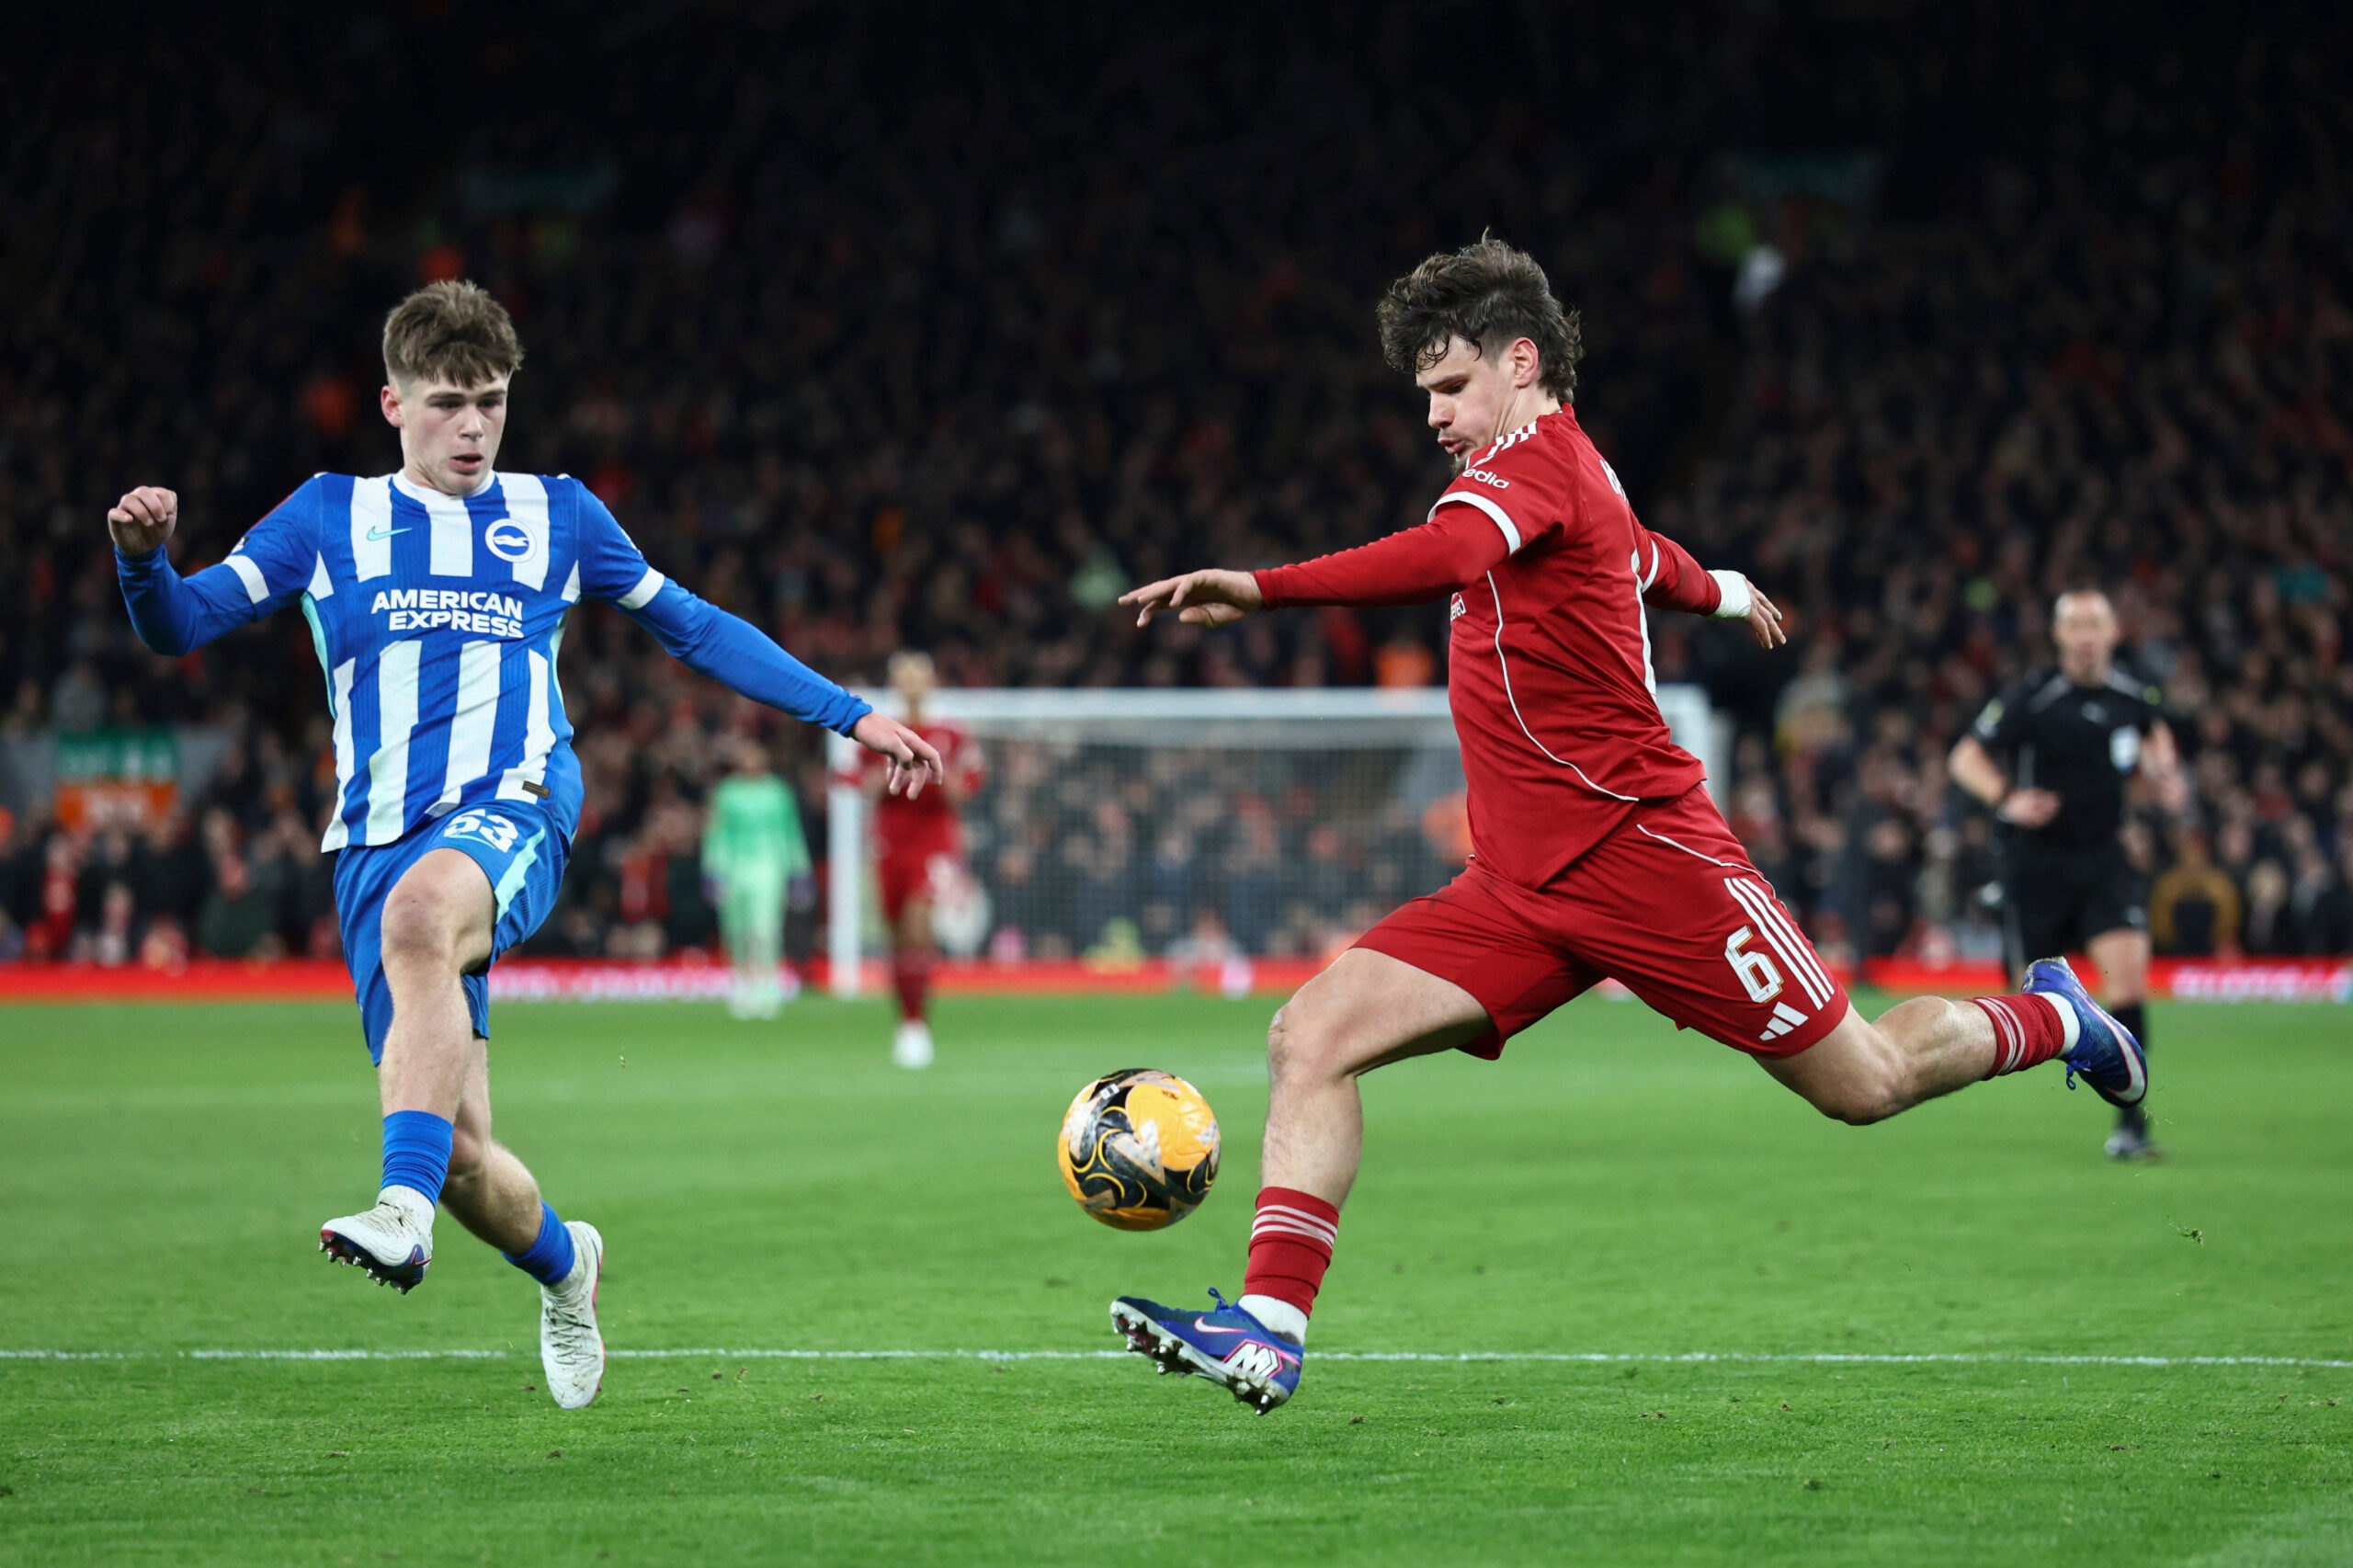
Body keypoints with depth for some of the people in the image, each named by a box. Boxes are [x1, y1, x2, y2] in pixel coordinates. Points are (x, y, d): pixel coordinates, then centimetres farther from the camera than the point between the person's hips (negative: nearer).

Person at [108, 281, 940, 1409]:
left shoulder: (555, 515, 17)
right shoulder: (330, 516, 15)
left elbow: (690, 627, 26)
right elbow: (182, 625, 10)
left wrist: (847, 715, 24)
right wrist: (145, 558, -13)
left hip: (509, 816, -2)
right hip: (377, 842, 2)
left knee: (422, 908, -40)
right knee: (456, 1152, -6)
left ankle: (405, 1208, -51)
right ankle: (563, 1263, 29)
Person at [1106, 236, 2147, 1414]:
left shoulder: (1537, 457, -13)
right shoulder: (1574, 474, 14)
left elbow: (1445, 557, -36)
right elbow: (1648, 559, 37)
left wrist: (1260, 590, -47)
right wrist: (1721, 593, 62)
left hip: (1637, 851, -9)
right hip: (1522, 892, 9)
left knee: (1866, 1084, 4)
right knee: (1309, 1034, -10)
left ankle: (2049, 1020, 32)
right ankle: (1269, 1329, -15)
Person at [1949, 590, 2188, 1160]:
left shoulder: (2135, 696, 0)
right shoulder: (2031, 699, -14)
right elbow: (1965, 758, -9)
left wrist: (2164, 772, 5)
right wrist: (2006, 800, -27)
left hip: (2104, 856, 3)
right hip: (2037, 858, -3)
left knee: (2128, 969, -16)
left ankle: (2130, 1122, -13)